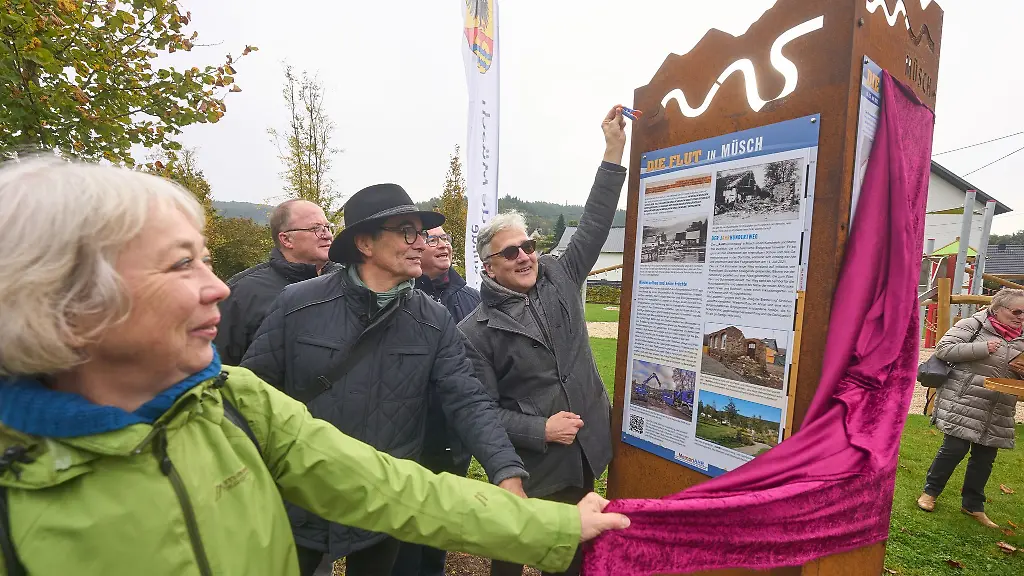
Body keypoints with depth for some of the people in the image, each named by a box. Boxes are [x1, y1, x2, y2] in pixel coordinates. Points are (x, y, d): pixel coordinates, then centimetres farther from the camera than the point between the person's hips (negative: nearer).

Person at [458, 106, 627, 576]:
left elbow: (594, 224, -2)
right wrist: (540, 430, -18)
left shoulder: (559, 280, 0)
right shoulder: (476, 331, -12)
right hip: (529, 471, -4)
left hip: (585, 456, 4)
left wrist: (614, 149, -6)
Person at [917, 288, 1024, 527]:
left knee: (985, 458, 11)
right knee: (954, 449, -2)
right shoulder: (974, 325, -6)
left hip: (997, 413, 6)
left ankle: (973, 505, 26)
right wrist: (982, 348, -20)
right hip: (964, 405, -6)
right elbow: (943, 349, -13)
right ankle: (930, 492, 16)